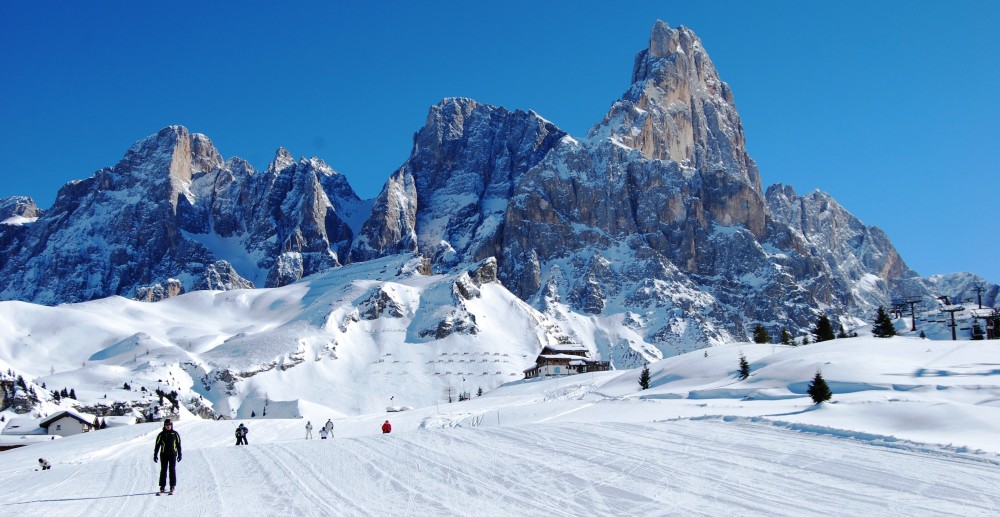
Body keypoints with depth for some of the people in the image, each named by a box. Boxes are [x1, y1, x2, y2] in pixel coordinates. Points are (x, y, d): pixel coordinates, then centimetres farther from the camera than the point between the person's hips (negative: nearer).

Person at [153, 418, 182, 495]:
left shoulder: (175, 434, 4)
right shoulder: (161, 434, 2)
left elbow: (178, 445, 9)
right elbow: (157, 445, 6)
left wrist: (179, 455, 6)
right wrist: (155, 455, 2)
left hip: (173, 455, 0)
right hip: (164, 455, 0)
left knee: (172, 470, -2)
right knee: (163, 471, 0)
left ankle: (172, 487, 3)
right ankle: (162, 487, 6)